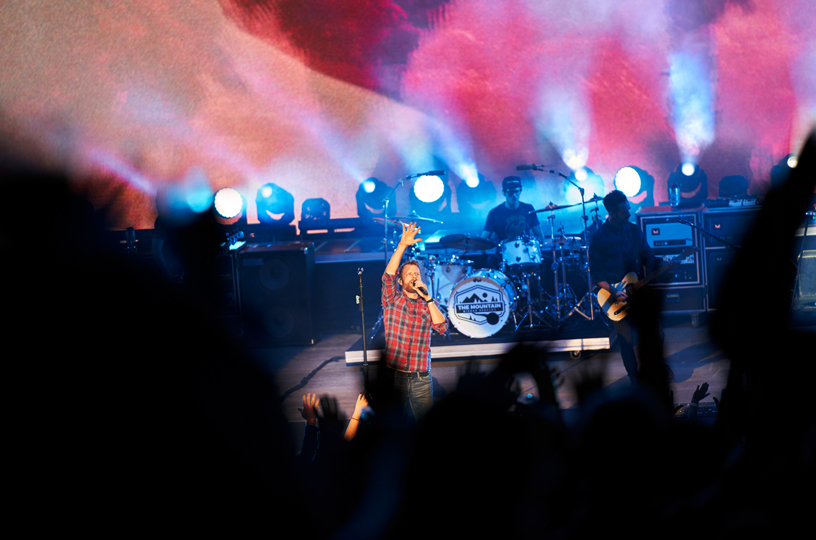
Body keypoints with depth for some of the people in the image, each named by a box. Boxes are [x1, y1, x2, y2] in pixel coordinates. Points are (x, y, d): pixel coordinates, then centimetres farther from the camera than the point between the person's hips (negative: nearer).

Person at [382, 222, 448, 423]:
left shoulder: (427, 305, 10)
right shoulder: (393, 300, 5)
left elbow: (442, 327, -5)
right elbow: (388, 276, -12)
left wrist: (428, 298, -10)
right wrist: (402, 246, -21)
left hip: (421, 378, 1)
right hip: (394, 375, -1)